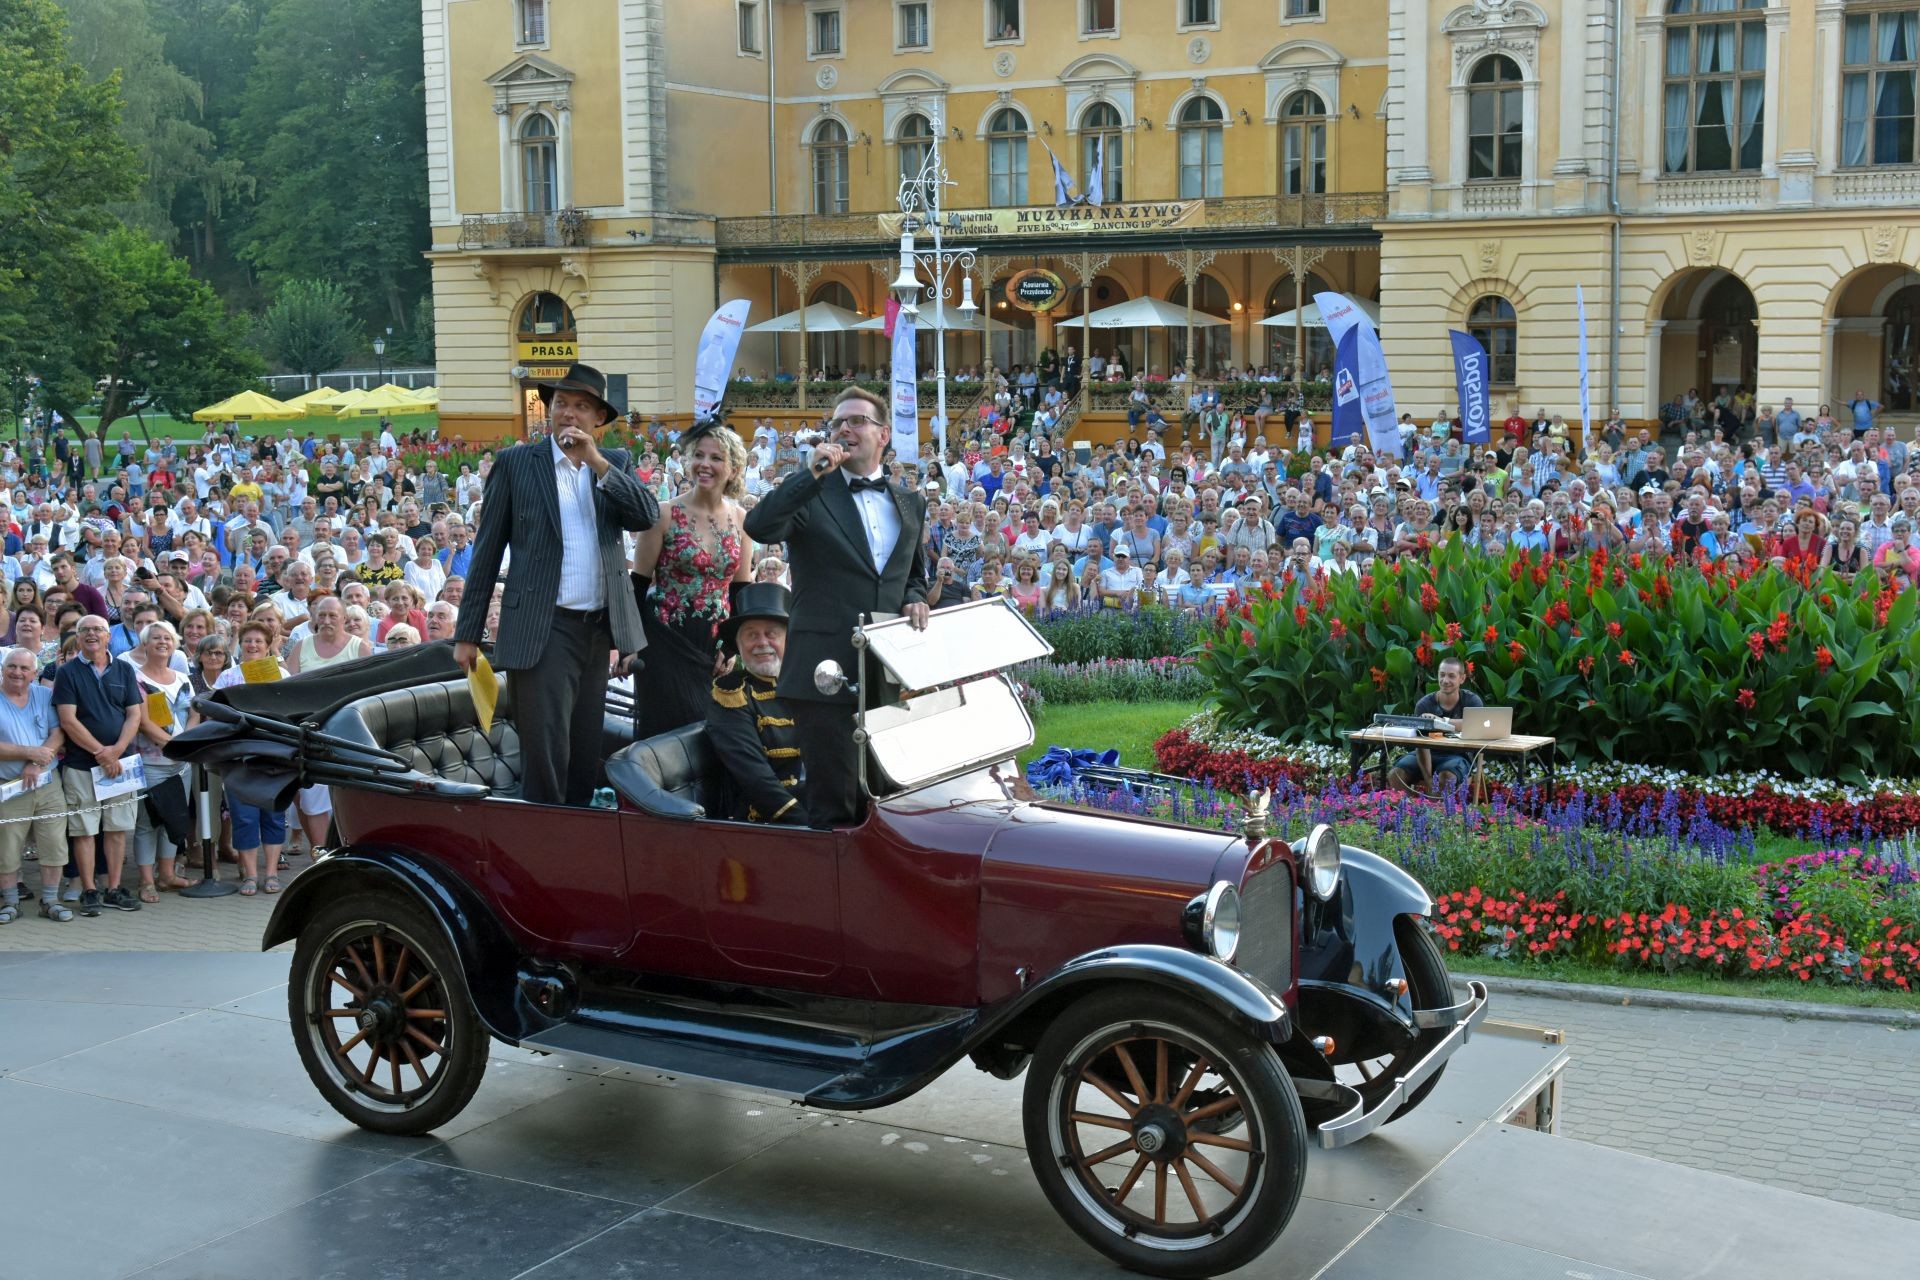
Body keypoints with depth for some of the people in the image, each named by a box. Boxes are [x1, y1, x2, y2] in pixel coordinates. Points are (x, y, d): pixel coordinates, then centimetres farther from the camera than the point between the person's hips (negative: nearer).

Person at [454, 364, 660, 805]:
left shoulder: (615, 464, 11)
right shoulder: (516, 462, 2)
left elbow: (647, 517, -6)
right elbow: (487, 551, 2)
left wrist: (598, 463, -14)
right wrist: (467, 633, 0)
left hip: (600, 627, 4)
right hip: (542, 630, -4)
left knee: (586, 758, 10)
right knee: (545, 757, -9)